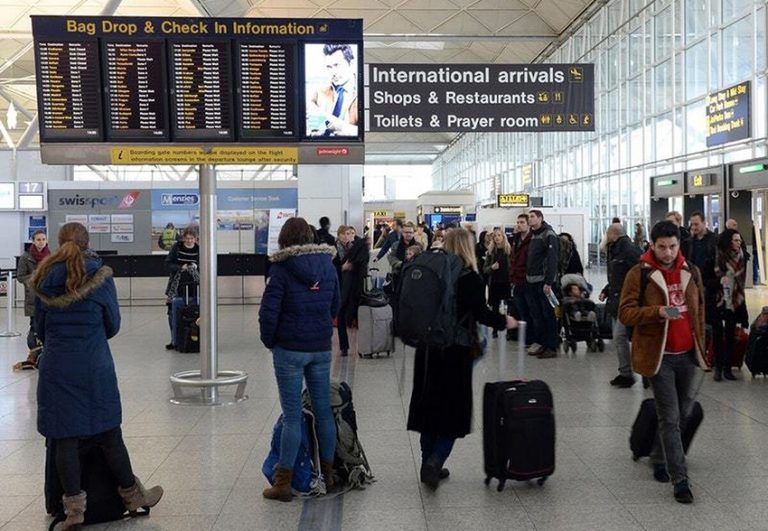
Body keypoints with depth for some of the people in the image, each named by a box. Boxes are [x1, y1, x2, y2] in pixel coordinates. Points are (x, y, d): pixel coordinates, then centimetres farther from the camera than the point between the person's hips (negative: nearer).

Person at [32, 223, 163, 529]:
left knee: (64, 436, 7)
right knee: (109, 433, 9)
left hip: (56, 366, 2)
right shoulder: (100, 275, -4)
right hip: (95, 366, -1)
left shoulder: (45, 278, 2)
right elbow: (113, 324, 2)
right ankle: (132, 495, 21)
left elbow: (39, 325, 9)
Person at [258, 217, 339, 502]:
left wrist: (269, 341, 2)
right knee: (323, 410, 12)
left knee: (292, 415, 0)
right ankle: (328, 474, 23)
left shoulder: (281, 268, -11)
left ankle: (283, 483, 6)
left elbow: (268, 311, -13)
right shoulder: (327, 265, 5)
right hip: (322, 348, 4)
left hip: (290, 350, -4)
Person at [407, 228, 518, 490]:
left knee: (429, 404, 14)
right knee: (454, 407, 5)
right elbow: (481, 313, -12)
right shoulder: (470, 278, -11)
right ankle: (435, 460, -10)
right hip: (456, 350, -5)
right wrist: (505, 321, 4)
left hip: (428, 349, 5)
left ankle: (429, 464, 21)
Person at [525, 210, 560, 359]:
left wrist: (548, 282, -22)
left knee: (548, 314, -3)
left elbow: (552, 260, -17)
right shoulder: (533, 236, 17)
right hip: (532, 282, 8)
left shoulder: (549, 235, -9)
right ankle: (539, 342, 18)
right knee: (536, 314, 11)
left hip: (544, 281, -8)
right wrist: (527, 276, 9)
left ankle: (551, 347, 2)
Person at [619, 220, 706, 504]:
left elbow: (700, 310, 18)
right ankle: (680, 480, 3)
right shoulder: (639, 274, -8)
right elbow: (625, 313, -12)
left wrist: (701, 344, 16)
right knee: (670, 418, -3)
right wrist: (658, 311, -26)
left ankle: (660, 458, 35)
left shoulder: (691, 272, 7)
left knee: (682, 413, 15)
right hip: (659, 355, -5)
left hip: (688, 354, 5)